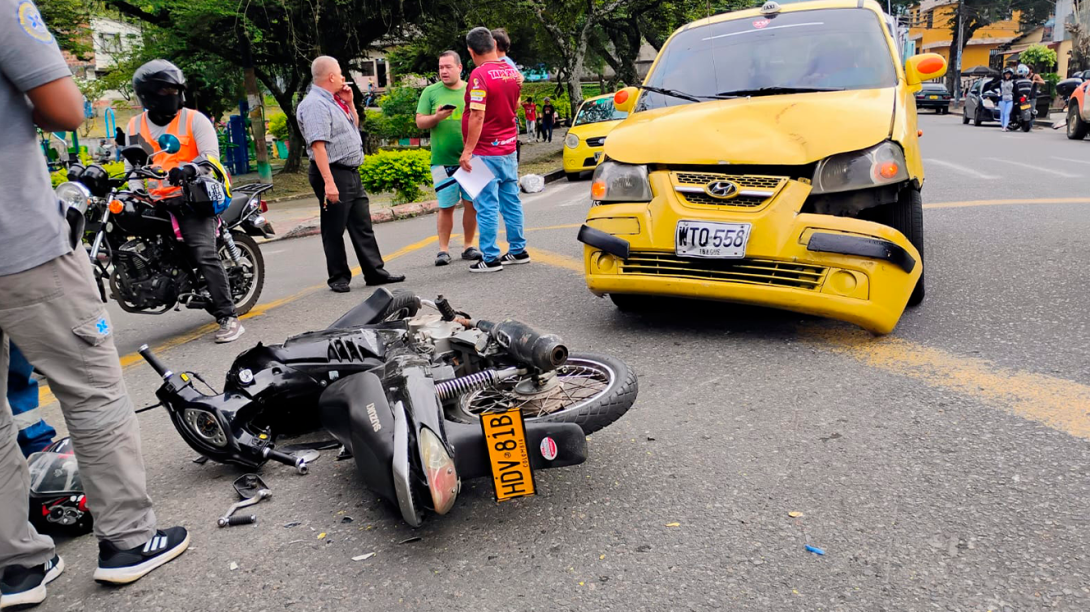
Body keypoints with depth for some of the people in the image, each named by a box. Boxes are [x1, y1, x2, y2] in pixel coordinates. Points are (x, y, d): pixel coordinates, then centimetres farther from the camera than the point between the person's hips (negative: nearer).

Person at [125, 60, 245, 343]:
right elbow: (131, 165, 19)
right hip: (154, 202, 6)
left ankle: (228, 317, -19)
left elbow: (210, 158, -9)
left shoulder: (194, 119, 2)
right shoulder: (135, 126, 15)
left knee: (205, 253, -20)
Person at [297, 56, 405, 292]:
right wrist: (329, 182, -29)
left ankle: (375, 271, 17)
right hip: (333, 174, -10)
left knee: (363, 226, 11)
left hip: (352, 173, 10)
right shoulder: (315, 104, -15)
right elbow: (317, 145, -23)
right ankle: (338, 278, 10)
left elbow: (355, 127, 29)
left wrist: (349, 103, 12)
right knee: (334, 230, 1)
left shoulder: (334, 101, 15)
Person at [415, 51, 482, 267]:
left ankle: (468, 246, 16)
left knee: (472, 204, 3)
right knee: (446, 206, 0)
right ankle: (443, 249, 8)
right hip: (443, 160, -1)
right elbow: (420, 121, 3)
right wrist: (437, 117, -15)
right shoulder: (431, 92, 5)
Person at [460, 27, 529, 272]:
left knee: (487, 206, -3)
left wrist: (467, 150, -21)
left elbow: (477, 116, -22)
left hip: (486, 151, -8)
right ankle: (518, 250, 22)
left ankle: (491, 259, 0)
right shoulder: (512, 72, 8)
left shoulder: (480, 75, -17)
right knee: (511, 201, 14)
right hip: (509, 147, 8)